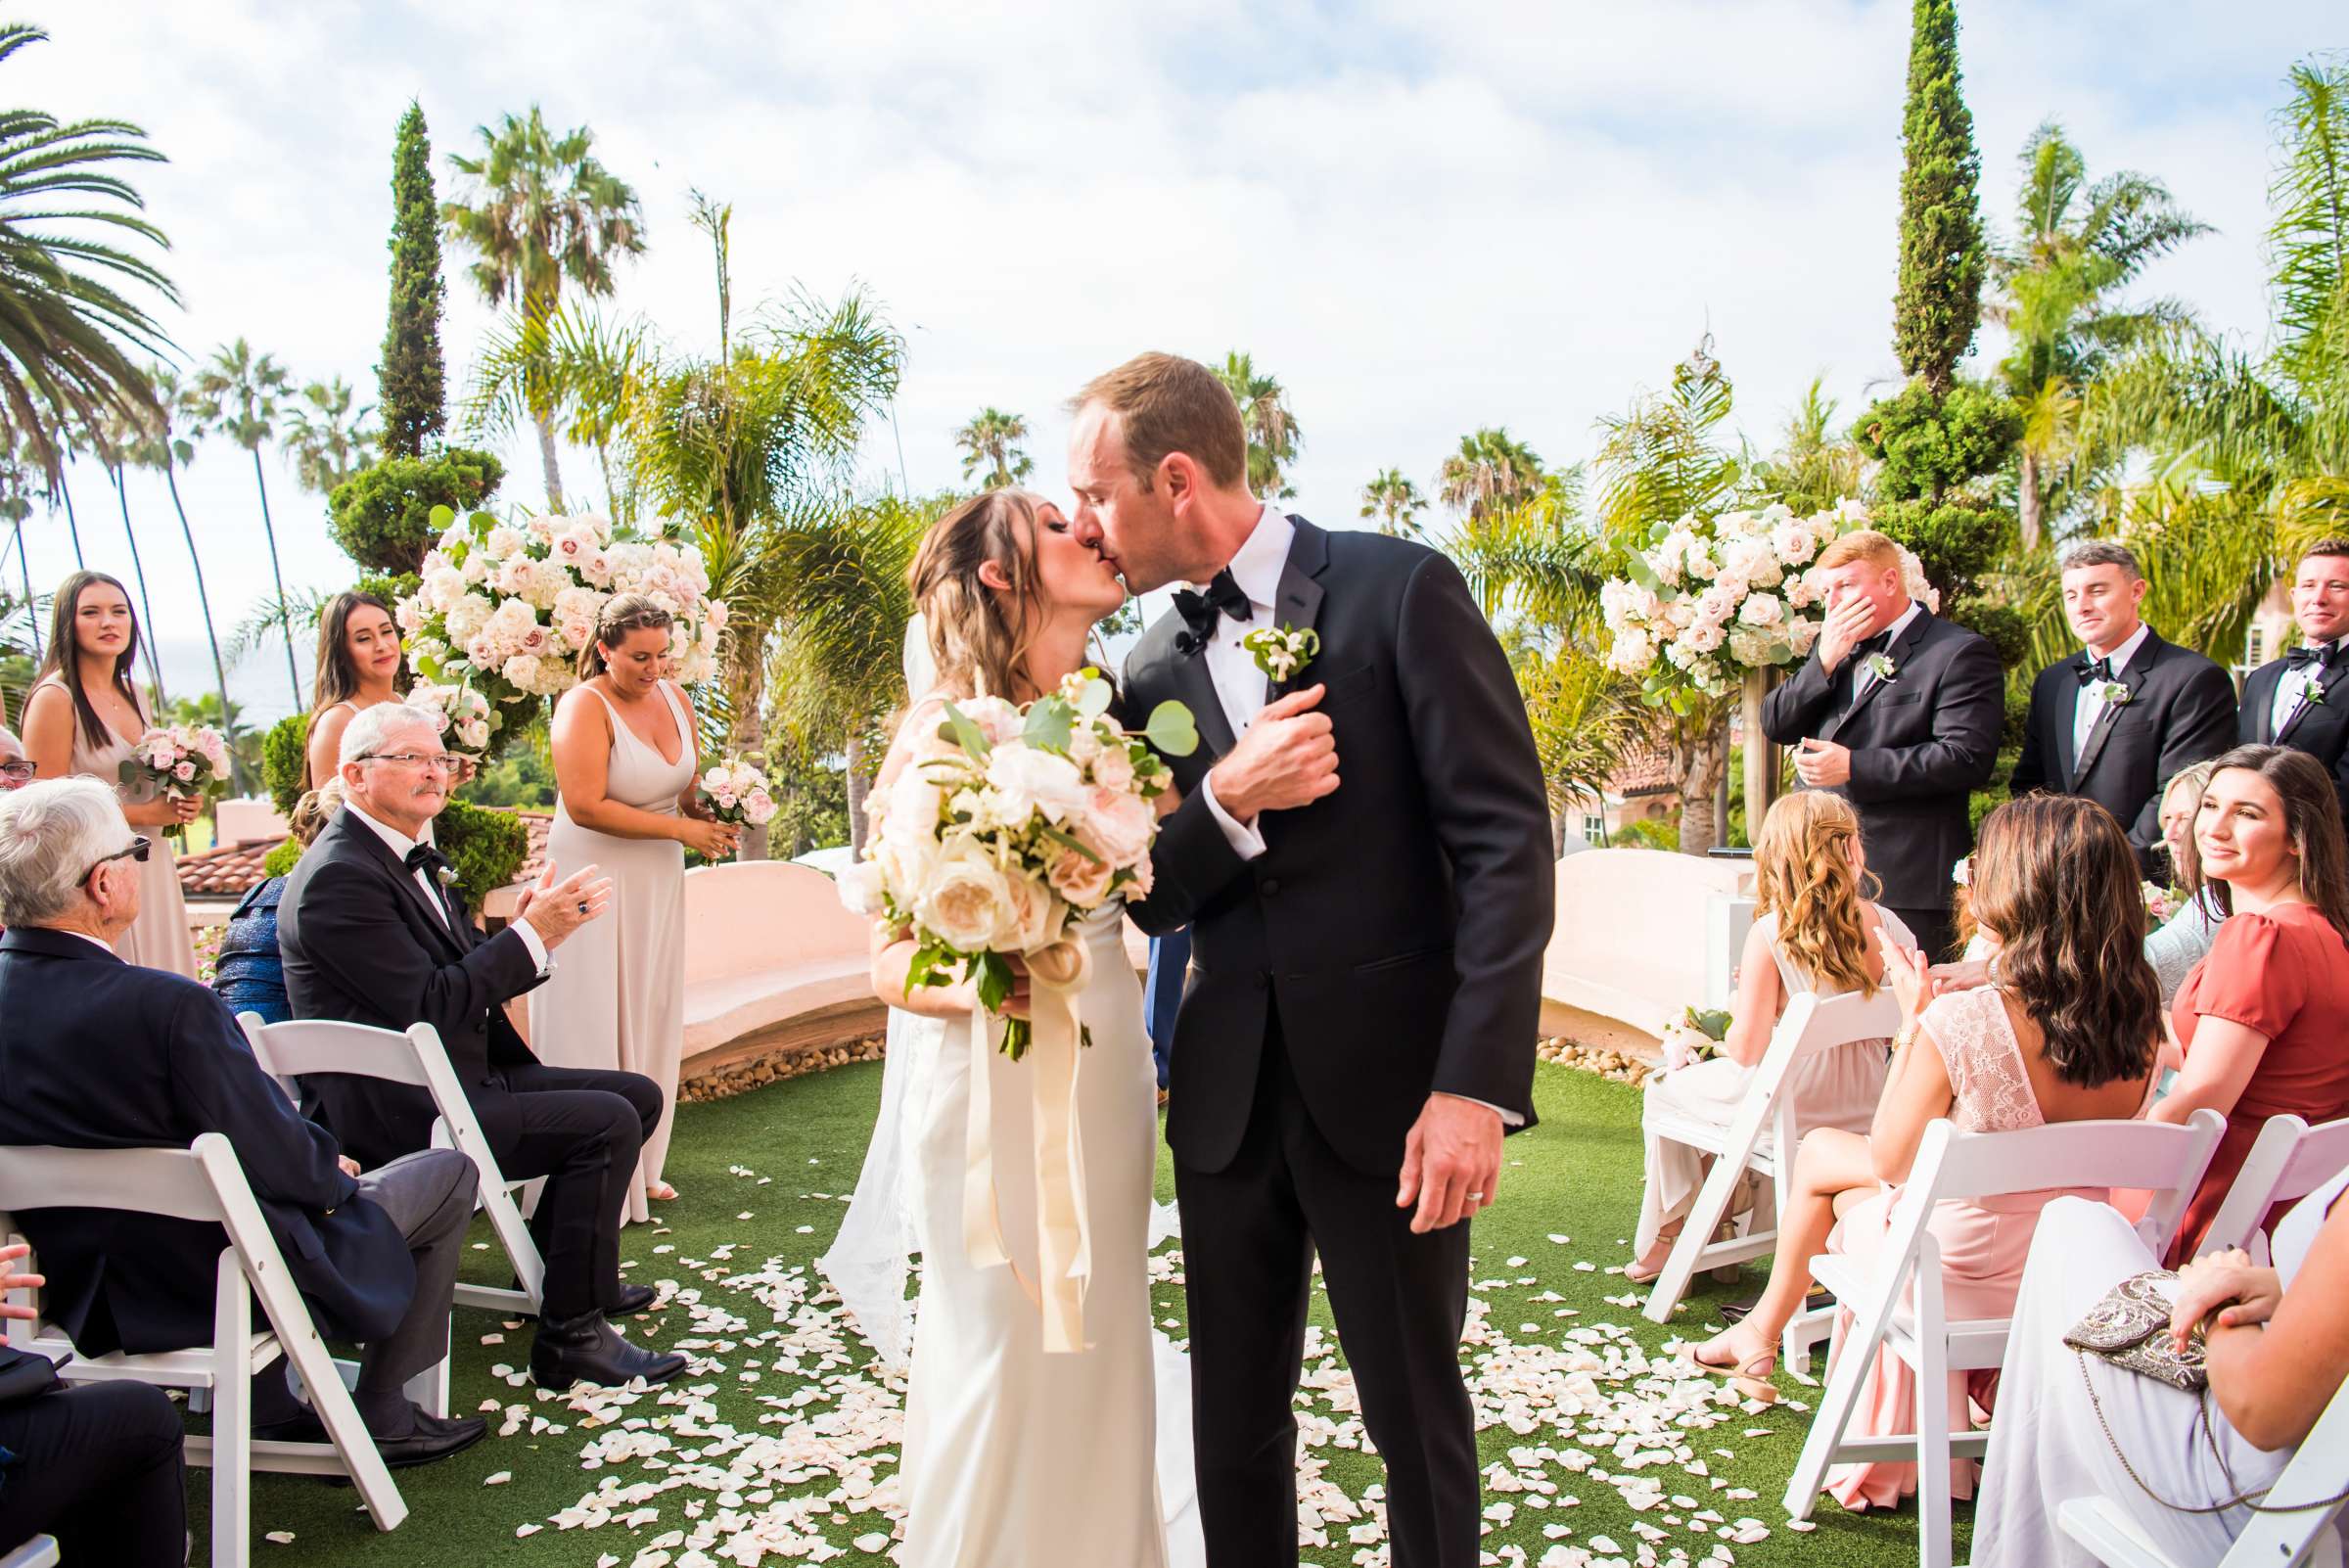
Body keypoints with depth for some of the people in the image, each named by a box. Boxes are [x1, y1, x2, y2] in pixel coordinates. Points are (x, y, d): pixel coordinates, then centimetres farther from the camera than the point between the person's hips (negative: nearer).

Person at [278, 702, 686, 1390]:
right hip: (394, 1112, -10)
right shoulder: (338, 878, -17)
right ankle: (572, 1334, -12)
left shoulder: (404, 857, 16)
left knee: (638, 1094, 9)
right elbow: (430, 1004, -22)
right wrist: (534, 933, -19)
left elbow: (466, 977, 14)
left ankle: (567, 1269, 25)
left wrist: (532, 926, -5)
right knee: (607, 1122, -22)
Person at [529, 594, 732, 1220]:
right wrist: (680, 828, -19)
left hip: (656, 881, 7)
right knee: (596, 1025, -2)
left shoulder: (674, 697, 6)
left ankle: (639, 1166, 22)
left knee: (652, 1021, 11)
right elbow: (586, 807, -23)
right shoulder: (585, 705, -15)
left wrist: (711, 815, -8)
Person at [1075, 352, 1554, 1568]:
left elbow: (1504, 839, -12)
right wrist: (1225, 800, -14)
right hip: (1227, 1097, 5)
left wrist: (1478, 1084, -19)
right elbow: (1153, 900, 8)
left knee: (1415, 1412, 11)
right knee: (1232, 1421, 16)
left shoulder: (1400, 590, -8)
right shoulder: (1153, 670, 8)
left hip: (1387, 1084, -4)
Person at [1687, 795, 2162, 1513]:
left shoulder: (1961, 1021, -31)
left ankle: (1763, 1331, 41)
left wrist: (1914, 1017, -6)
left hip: (1962, 1283, -5)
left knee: (1819, 1153, 21)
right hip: (2076, 1279, 5)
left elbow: (1890, 1159, -14)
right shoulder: (2143, 1028, -13)